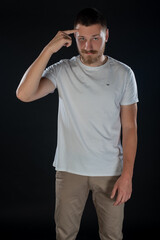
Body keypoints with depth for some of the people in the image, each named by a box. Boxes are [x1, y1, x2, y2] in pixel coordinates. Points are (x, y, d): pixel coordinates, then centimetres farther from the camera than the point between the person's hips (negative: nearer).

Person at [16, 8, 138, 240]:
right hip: (70, 169, 0)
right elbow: (23, 94, -22)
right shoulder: (62, 70, -6)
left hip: (110, 171, 0)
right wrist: (49, 49, -24)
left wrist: (127, 175, -9)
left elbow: (129, 127, -3)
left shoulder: (123, 74, -5)